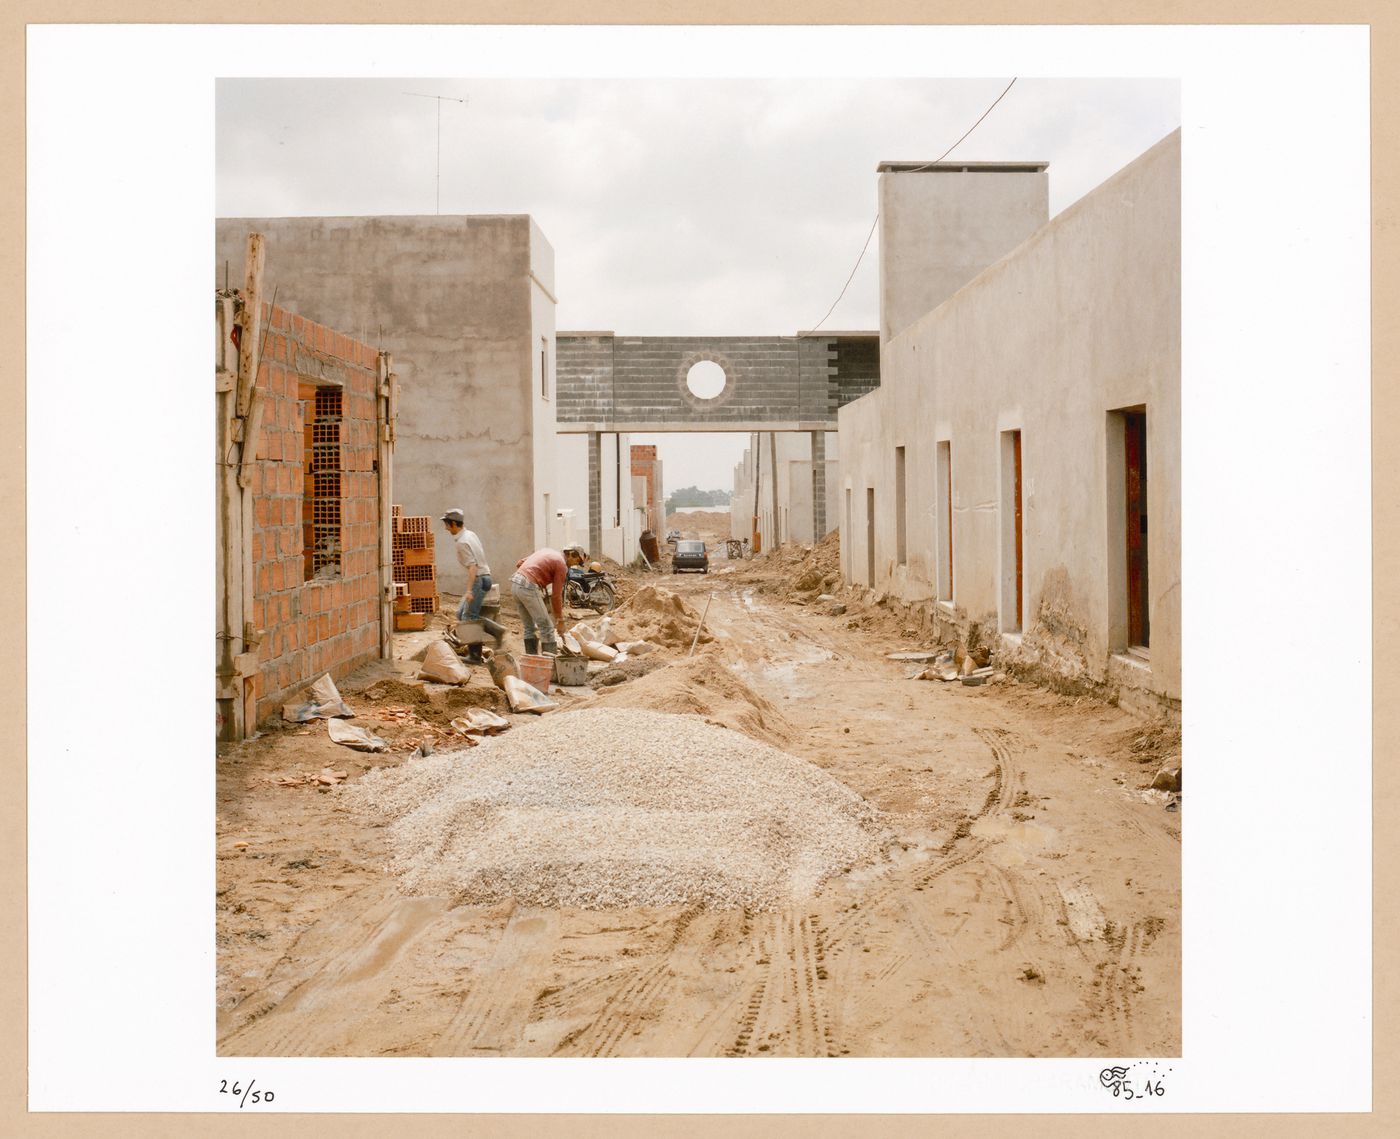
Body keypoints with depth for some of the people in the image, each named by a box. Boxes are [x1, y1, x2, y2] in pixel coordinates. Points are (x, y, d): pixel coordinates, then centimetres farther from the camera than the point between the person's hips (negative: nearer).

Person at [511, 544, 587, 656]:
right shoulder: (561, 565, -3)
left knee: (530, 628, 16)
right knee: (547, 627, -2)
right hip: (529, 588, -9)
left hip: (515, 584, 9)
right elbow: (556, 595, -3)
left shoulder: (547, 552, 22)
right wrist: (560, 620, 4)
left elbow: (519, 563, 24)